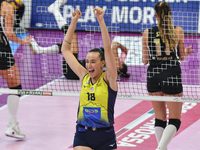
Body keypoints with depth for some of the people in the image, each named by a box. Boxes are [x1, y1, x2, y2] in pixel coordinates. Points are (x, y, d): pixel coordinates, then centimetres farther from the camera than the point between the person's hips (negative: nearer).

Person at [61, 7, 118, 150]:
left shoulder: (108, 78, -3)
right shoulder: (84, 77, 6)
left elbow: (108, 49, -15)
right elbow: (65, 49, 10)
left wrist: (101, 20, -21)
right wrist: (73, 22, 5)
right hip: (82, 136, 2)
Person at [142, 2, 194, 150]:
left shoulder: (147, 33, 2)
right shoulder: (178, 31, -2)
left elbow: (145, 60, 7)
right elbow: (182, 57, 4)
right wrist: (186, 51, 25)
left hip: (153, 75, 3)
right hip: (172, 76, -2)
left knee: (159, 118, 15)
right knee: (175, 120, 2)